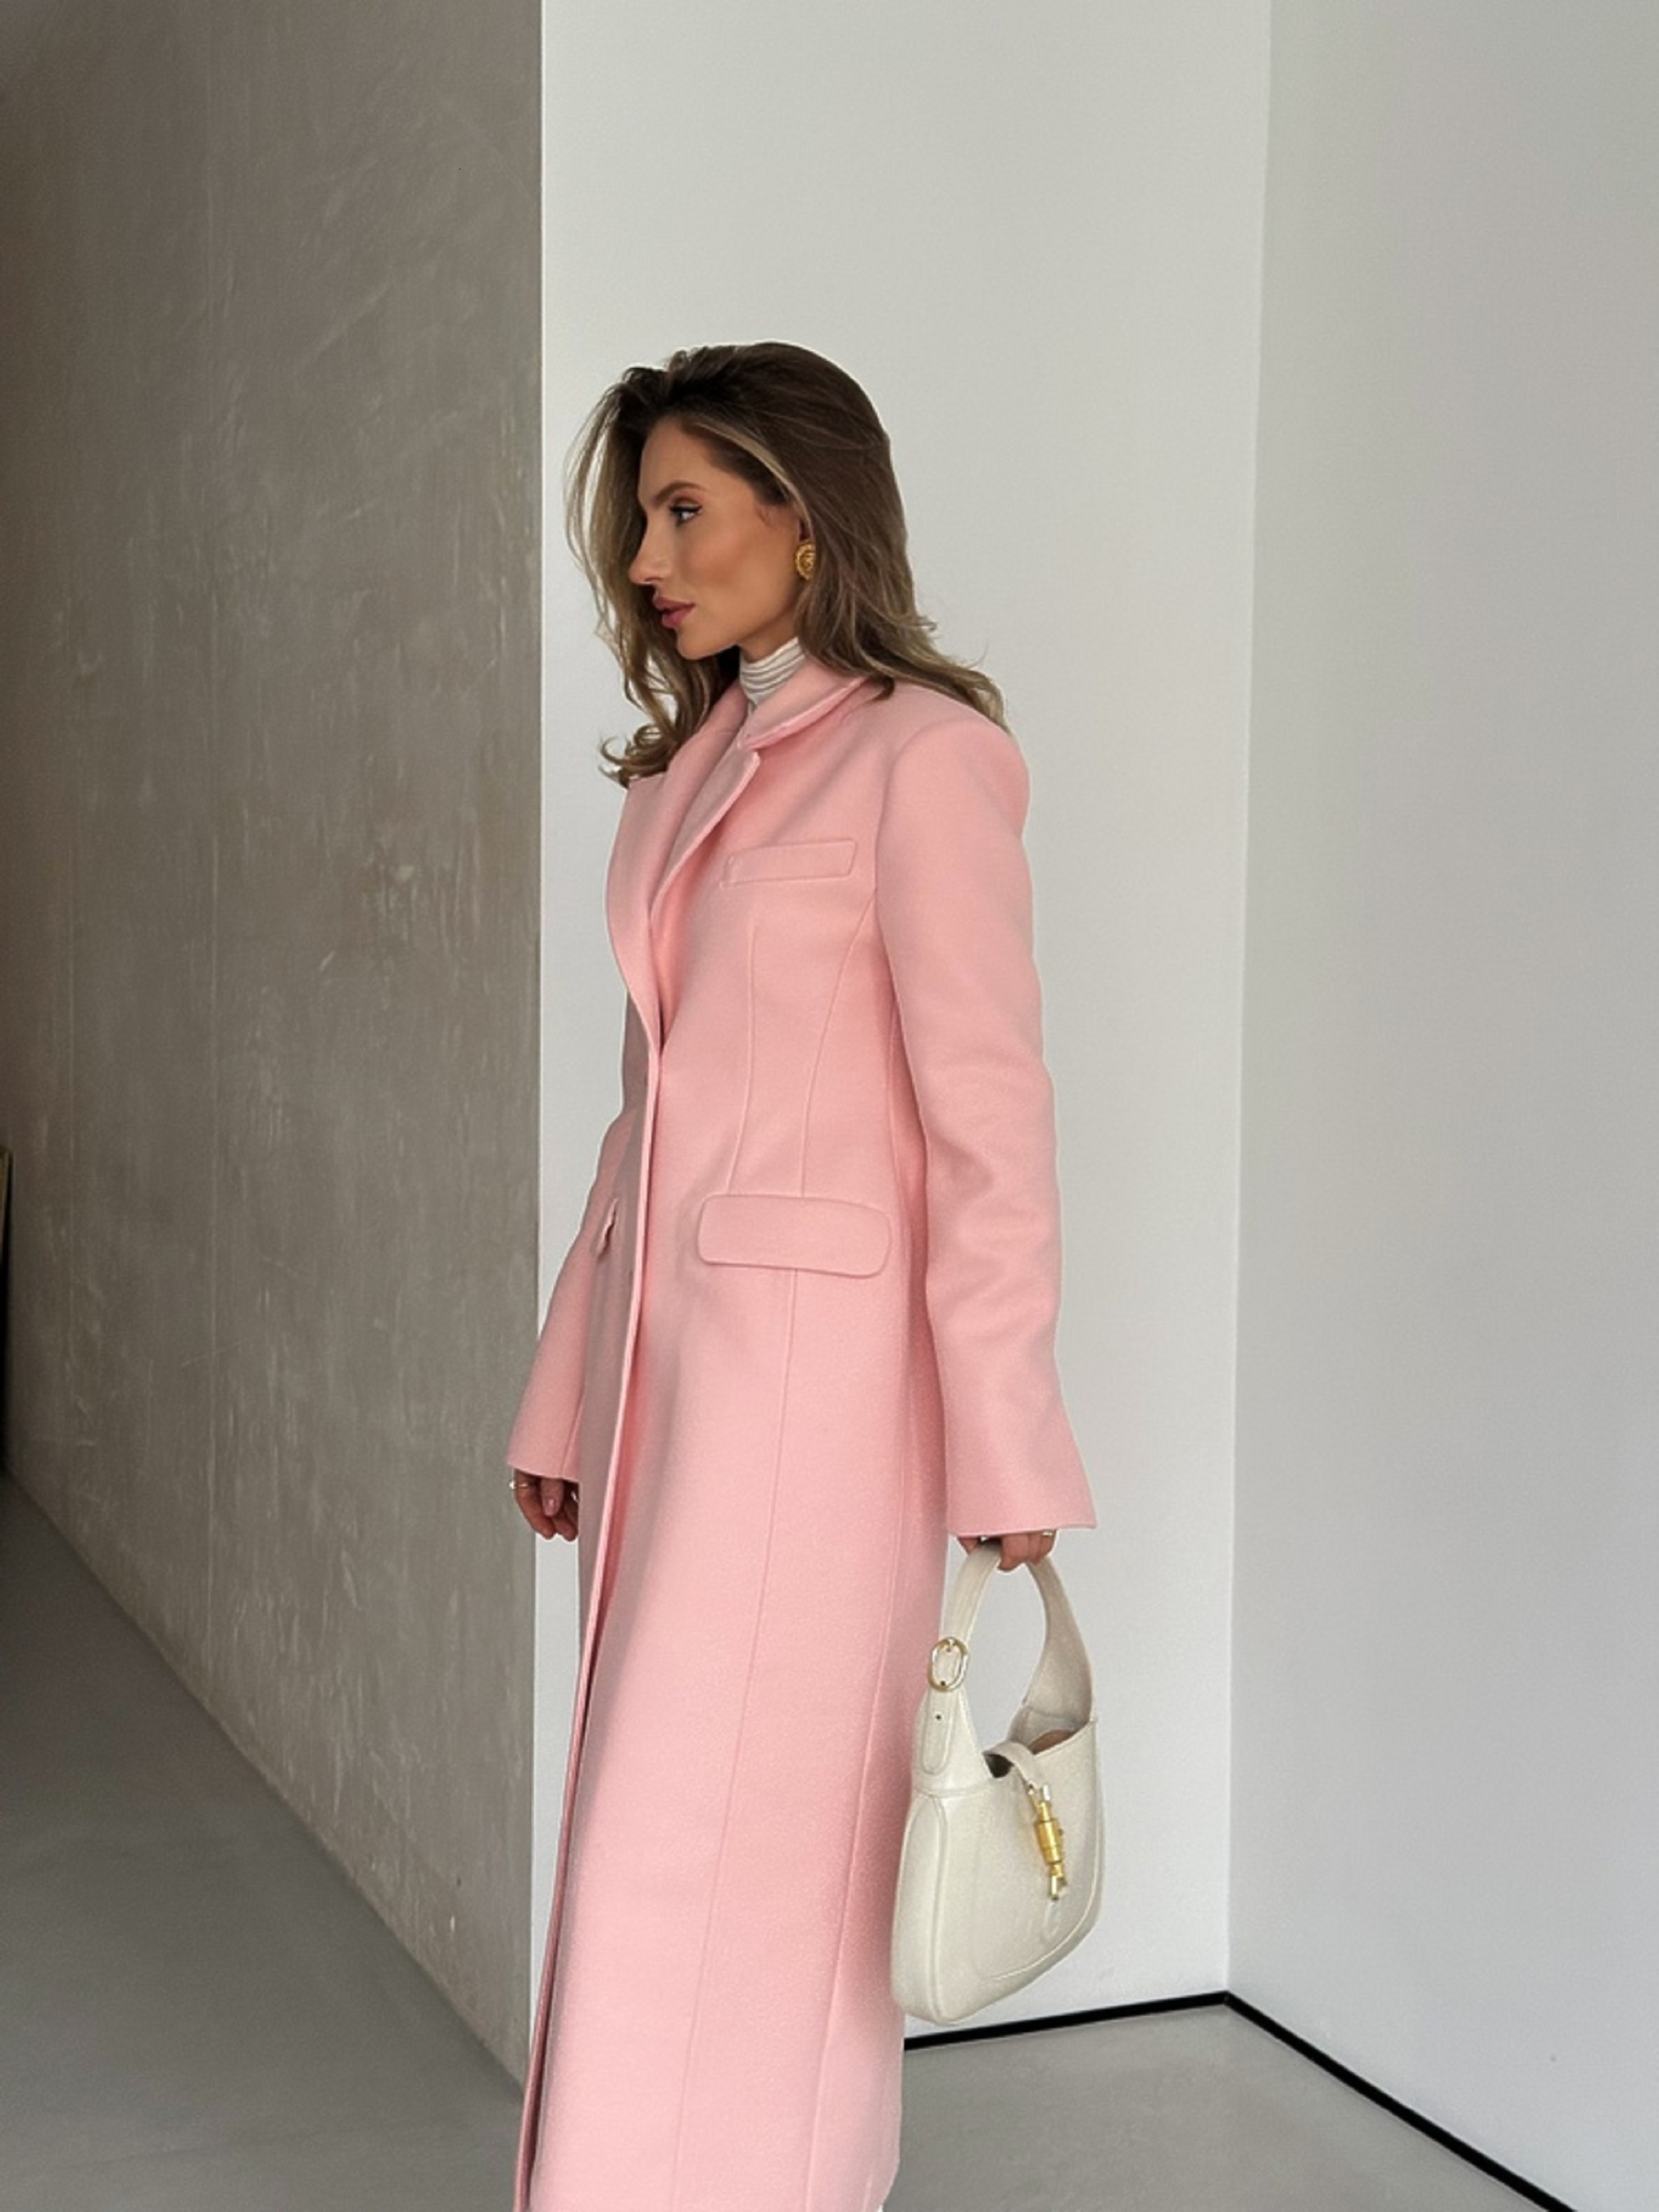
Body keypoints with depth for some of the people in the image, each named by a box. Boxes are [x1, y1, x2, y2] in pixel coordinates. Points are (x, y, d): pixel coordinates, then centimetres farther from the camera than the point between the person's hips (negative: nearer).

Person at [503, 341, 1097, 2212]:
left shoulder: (921, 756, -9)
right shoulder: (686, 766, 15)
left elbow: (987, 1122, -12)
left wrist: (1003, 1462, -14)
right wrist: (567, 1401, 16)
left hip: (816, 1364, -8)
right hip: (663, 1351, 8)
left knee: (707, 1864, -4)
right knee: (666, 1845, 12)